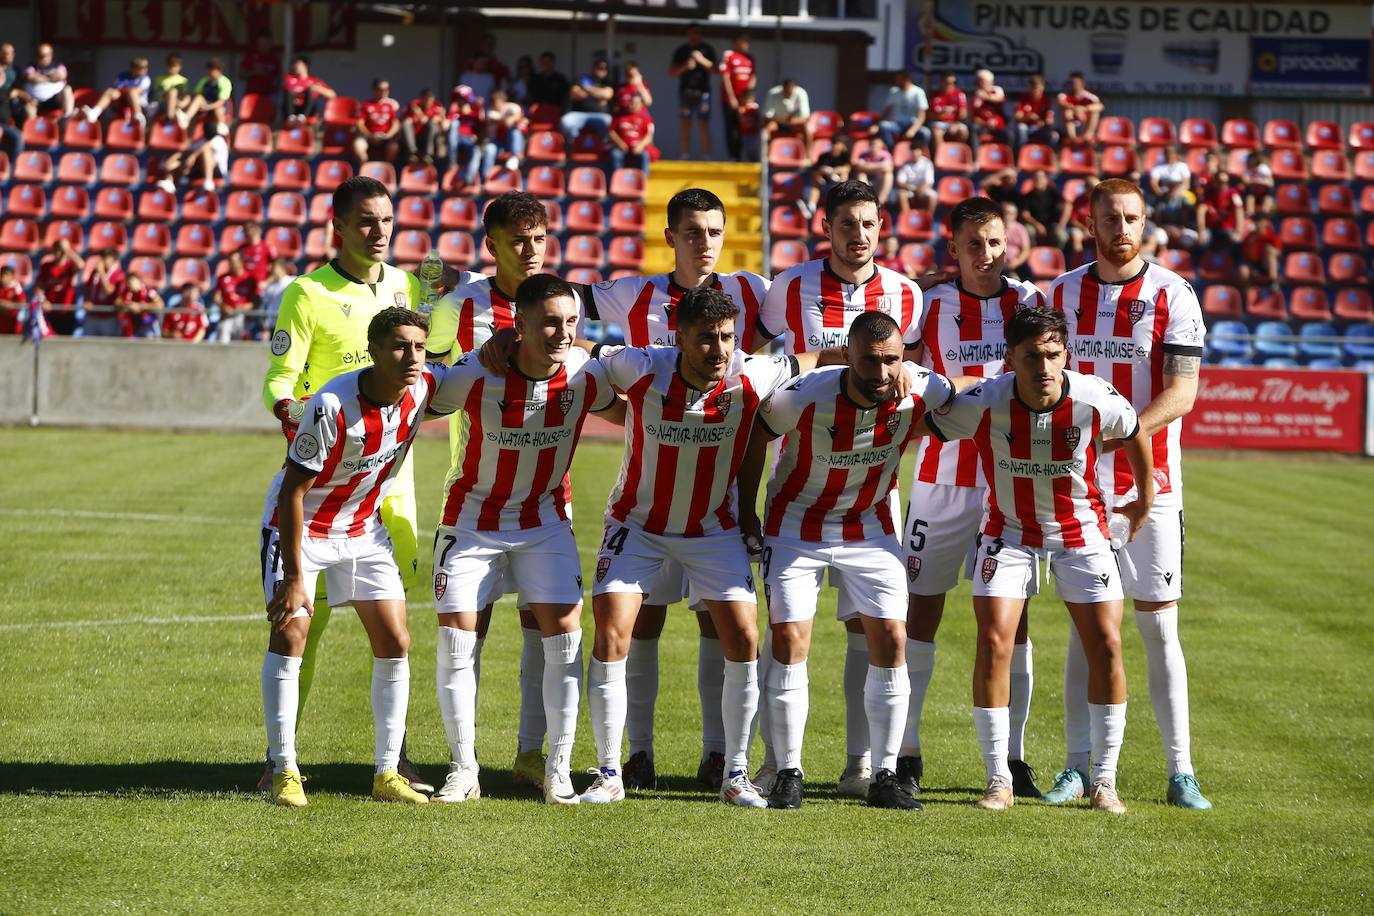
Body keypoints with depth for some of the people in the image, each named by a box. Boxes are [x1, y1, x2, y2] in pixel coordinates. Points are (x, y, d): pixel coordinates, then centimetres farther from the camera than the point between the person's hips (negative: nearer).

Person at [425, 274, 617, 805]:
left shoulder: (586, 374, -14)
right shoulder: (477, 375, -23)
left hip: (545, 519, 2)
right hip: (474, 517, -2)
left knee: (564, 634, -9)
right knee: (456, 639, -6)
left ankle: (558, 771, 1)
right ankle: (463, 771, 7)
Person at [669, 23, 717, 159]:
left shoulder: (707, 50, 8)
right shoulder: (681, 51, 8)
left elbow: (714, 69, 2)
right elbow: (672, 72, 7)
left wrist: (702, 60, -12)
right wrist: (685, 67, -11)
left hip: (703, 91, -1)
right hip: (686, 91, 1)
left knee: (704, 123, -5)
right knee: (685, 122, 0)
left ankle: (706, 156, -5)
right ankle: (685, 155, 2)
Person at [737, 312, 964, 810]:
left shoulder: (919, 391, -22)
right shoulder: (807, 395, -29)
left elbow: (966, 394, 2)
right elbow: (756, 433, -10)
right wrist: (745, 510, -3)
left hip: (870, 526, 2)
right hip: (796, 524, -2)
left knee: (891, 640, -5)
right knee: (790, 642, -9)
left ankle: (885, 776, 3)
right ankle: (788, 773, 2)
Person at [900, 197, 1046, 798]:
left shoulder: (1031, 304, 2)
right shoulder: (928, 305, 0)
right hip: (941, 477, 0)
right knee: (921, 607, 0)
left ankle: (1013, 758, 9)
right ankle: (906, 753, 7)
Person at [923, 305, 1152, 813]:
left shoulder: (1097, 400, -22)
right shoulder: (983, 404, -25)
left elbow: (1135, 436, 1)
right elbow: (923, 426, -6)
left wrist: (1144, 501, 11)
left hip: (1080, 528, 1)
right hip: (1007, 531, -1)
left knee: (1106, 643, -7)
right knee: (993, 643, -13)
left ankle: (1104, 781, 5)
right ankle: (998, 781, -2)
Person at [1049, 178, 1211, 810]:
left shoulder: (1172, 295, -2)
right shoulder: (1062, 293, 9)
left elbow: (1183, 391, -10)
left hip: (1150, 484, -2)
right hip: (1079, 486, 2)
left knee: (1159, 627, -2)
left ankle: (1181, 772, 0)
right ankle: (1078, 765, 7)